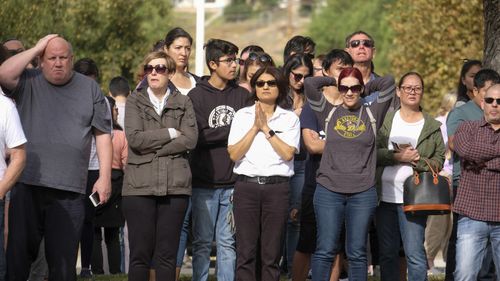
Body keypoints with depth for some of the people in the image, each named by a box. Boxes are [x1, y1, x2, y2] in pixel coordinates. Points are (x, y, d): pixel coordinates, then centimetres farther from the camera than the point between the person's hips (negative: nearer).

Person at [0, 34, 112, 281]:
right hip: (27, 185, -1)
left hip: (70, 189, 1)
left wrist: (105, 177, 3)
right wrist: (36, 49, -5)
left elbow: (103, 134, 11)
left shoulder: (89, 88, 13)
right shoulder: (29, 83, 8)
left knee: (64, 259, 2)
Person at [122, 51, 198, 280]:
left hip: (174, 185, 1)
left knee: (167, 255, 2)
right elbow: (135, 138, -6)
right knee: (140, 254, -2)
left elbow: (190, 139, -4)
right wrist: (170, 133, -5)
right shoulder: (134, 101, 9)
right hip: (140, 185, -1)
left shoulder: (183, 103, 11)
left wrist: (152, 147, -8)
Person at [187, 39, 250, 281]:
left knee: (228, 242, 6)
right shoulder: (197, 95, -1)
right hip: (204, 182, -3)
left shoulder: (242, 95, 8)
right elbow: (198, 136, -10)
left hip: (233, 182, 3)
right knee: (202, 242, 3)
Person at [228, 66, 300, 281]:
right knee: (245, 253, -4)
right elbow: (234, 154, 1)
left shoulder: (289, 118, 9)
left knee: (271, 254, 0)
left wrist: (266, 128, -5)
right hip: (246, 185, 0)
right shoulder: (243, 116, 10)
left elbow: (288, 153, -5)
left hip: (277, 188, 0)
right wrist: (255, 127, -4)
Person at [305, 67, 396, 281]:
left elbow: (388, 82, 0)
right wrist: (332, 81, 14)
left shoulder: (372, 114, 8)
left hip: (363, 193, 0)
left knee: (357, 253, 5)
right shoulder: (329, 113, 8)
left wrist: (367, 89, 14)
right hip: (329, 191, 0)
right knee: (325, 250, -1)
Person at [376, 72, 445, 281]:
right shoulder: (386, 120, 8)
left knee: (415, 254, -8)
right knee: (387, 253, 10)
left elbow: (438, 161, 4)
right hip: (385, 195, 2)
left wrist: (417, 160, -13)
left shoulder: (432, 127, 7)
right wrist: (398, 157, -15)